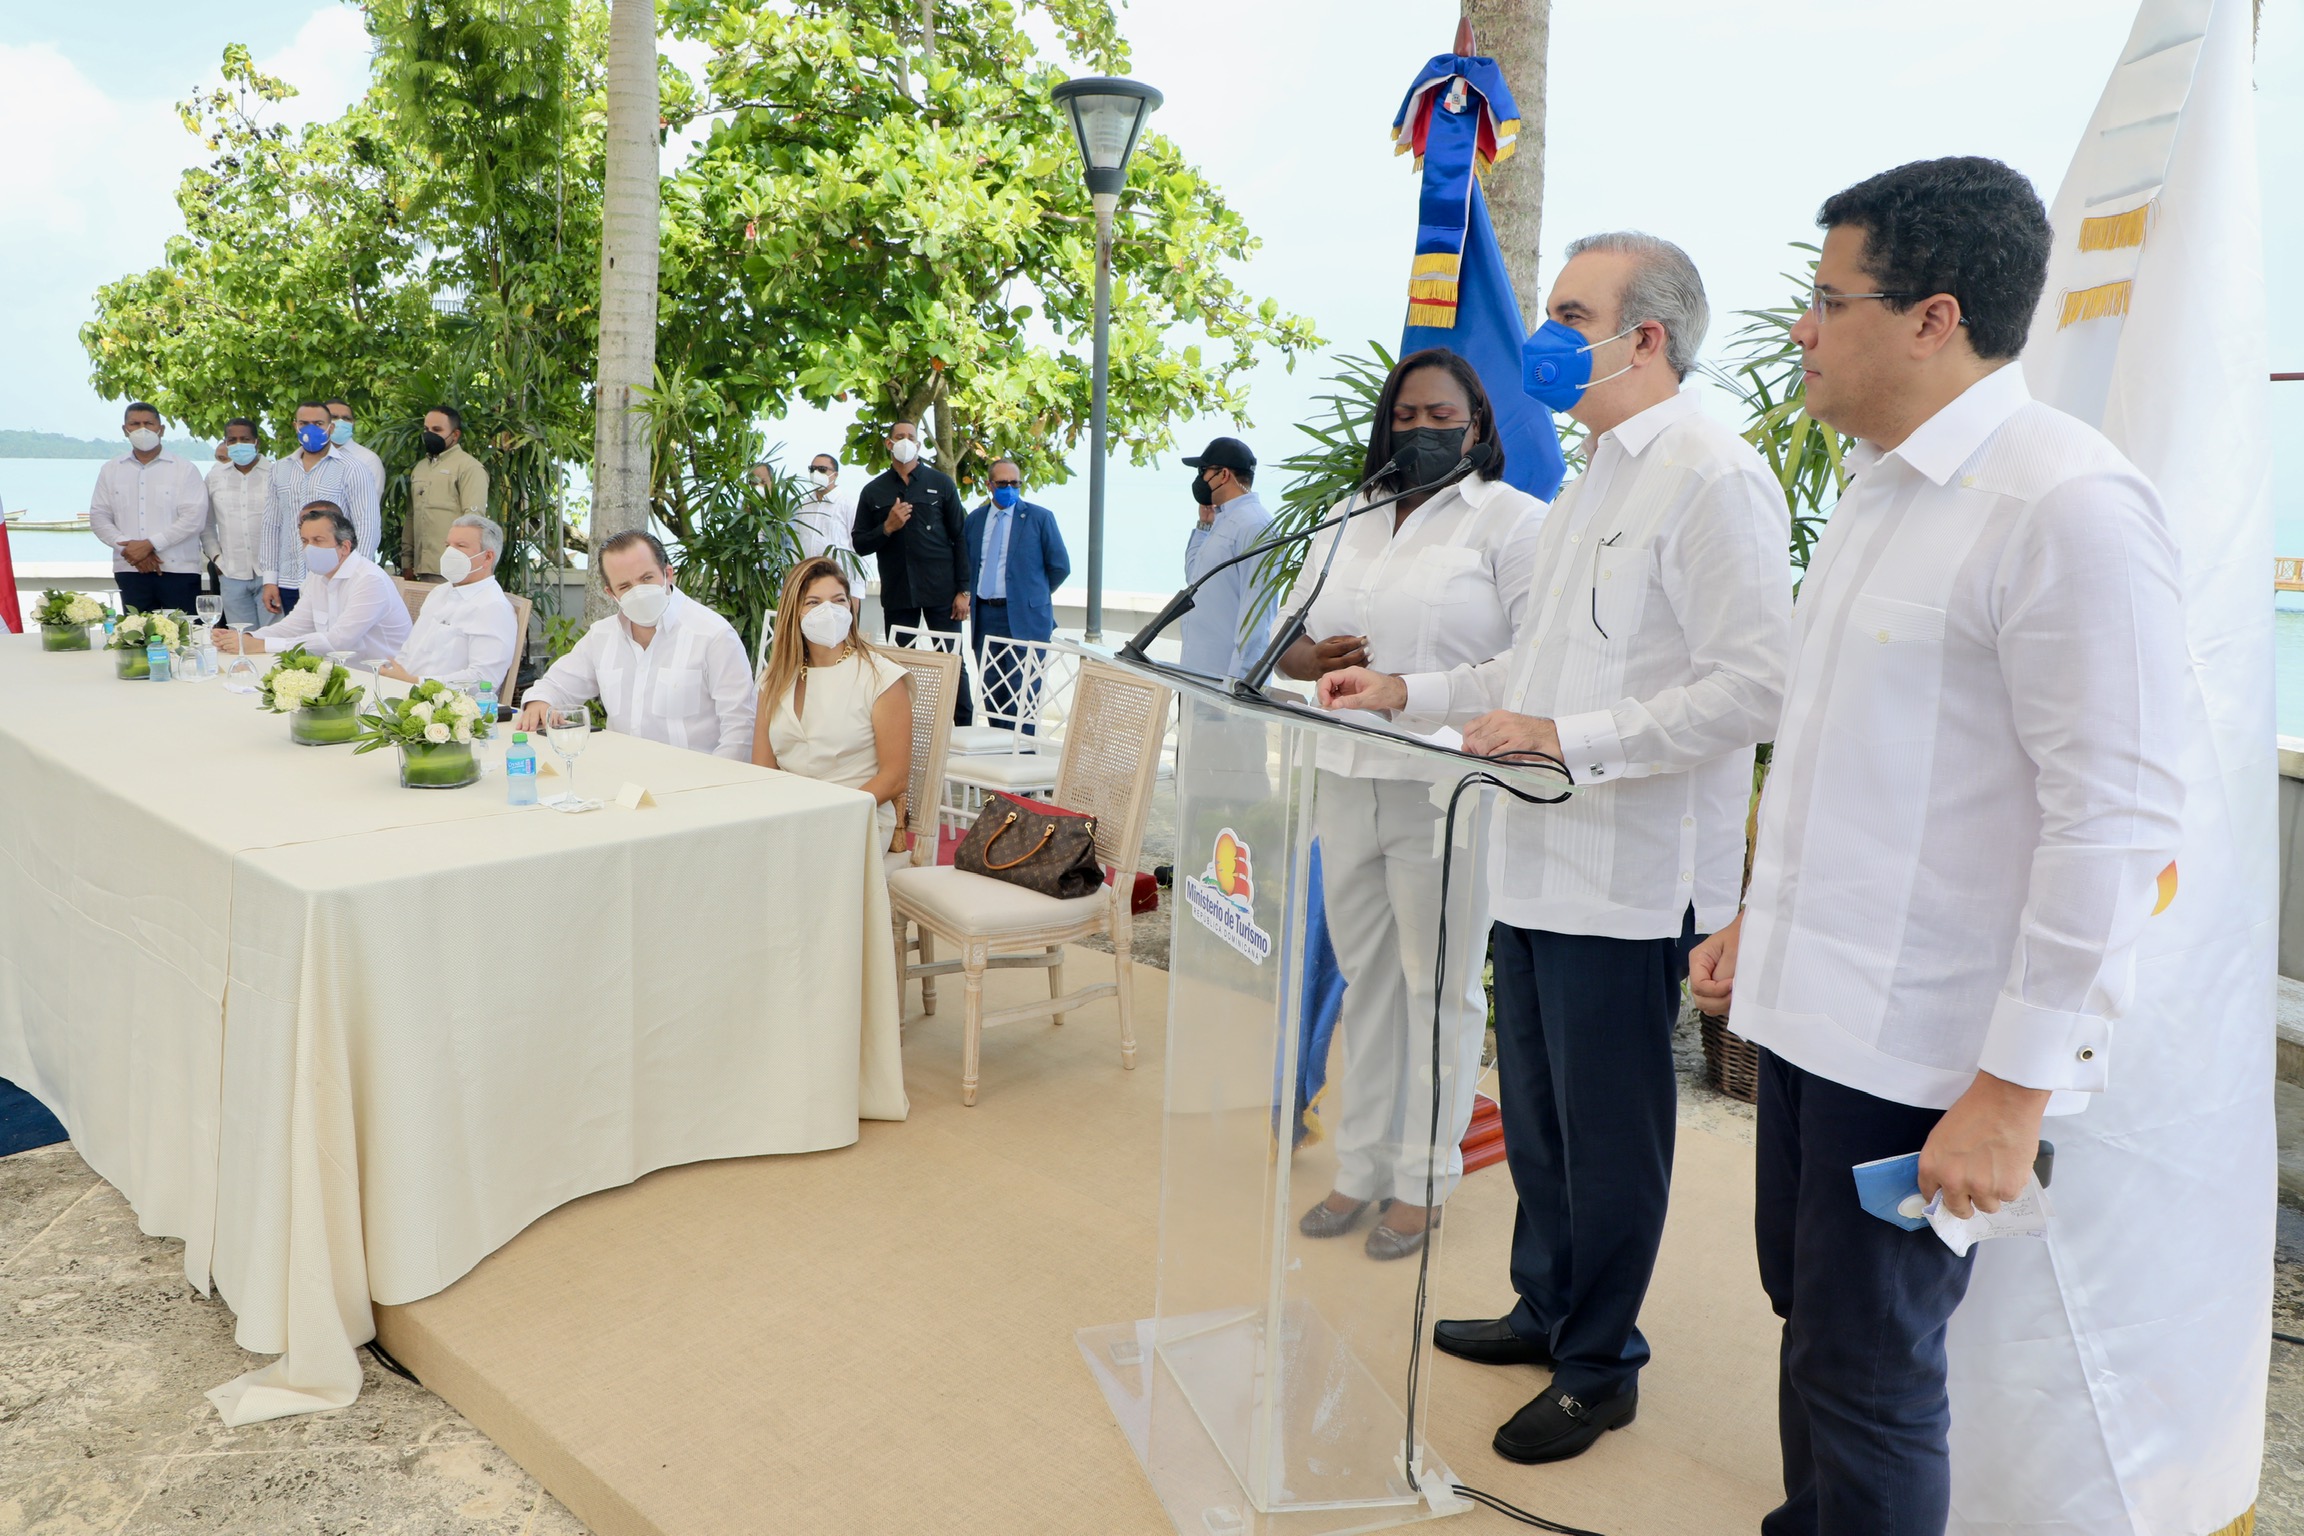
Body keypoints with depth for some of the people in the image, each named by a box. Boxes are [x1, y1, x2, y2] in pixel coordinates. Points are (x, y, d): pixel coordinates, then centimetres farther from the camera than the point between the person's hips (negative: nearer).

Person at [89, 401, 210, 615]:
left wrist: (149, 544, -13)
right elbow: (99, 517, 10)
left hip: (179, 571, -3)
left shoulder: (185, 469, 3)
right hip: (130, 571, 3)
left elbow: (194, 517, -8)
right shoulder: (110, 470, 14)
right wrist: (128, 547, -7)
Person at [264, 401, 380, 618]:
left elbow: (366, 526, -5)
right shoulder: (280, 469, 15)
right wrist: (270, 579, 10)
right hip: (289, 585, 5)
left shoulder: (351, 469, -1)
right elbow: (273, 525, 16)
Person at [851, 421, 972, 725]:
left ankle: (965, 726, 3)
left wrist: (963, 590, -4)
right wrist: (887, 527, -10)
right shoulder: (874, 491, 10)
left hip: (941, 592, -2)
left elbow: (961, 538, 3)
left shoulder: (940, 483, 6)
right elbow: (860, 544, 10)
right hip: (896, 594, 2)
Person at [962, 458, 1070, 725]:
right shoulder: (974, 519, 12)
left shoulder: (1040, 517, -1)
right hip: (985, 615, 4)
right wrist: (971, 595, 13)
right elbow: (965, 562, 22)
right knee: (991, 690, 7)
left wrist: (1035, 594, 8)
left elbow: (1060, 566, 1)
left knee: (1020, 692, -7)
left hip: (1024, 616, -4)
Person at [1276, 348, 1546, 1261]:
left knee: (1440, 986, 4)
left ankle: (1422, 1183, 18)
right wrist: (1316, 659, -4)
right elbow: (1287, 634, 19)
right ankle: (1361, 1166, 26)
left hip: (1448, 791, -6)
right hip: (1348, 784, 6)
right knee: (1366, 979, 14)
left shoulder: (1510, 517, -3)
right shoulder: (1348, 521, 16)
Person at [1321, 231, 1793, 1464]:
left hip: (1629, 876, -9)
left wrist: (1571, 743, -25)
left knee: (1608, 1133, 6)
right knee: (1536, 1115, 21)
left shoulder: (1712, 477, -15)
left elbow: (1757, 684, -23)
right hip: (1543, 858, 10)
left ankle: (1600, 1366, 25)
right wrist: (1411, 695, 14)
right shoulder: (1595, 482, 18)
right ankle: (1545, 1308, 40)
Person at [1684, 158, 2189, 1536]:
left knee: (1866, 1373, 4)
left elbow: (2116, 814, -20)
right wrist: (1760, 915, 21)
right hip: (1817, 1002, 9)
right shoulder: (1881, 487, 11)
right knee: (1809, 1312, 21)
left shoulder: (2070, 504, -17)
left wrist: (2015, 1088, -19)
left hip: (1929, 1044, -8)